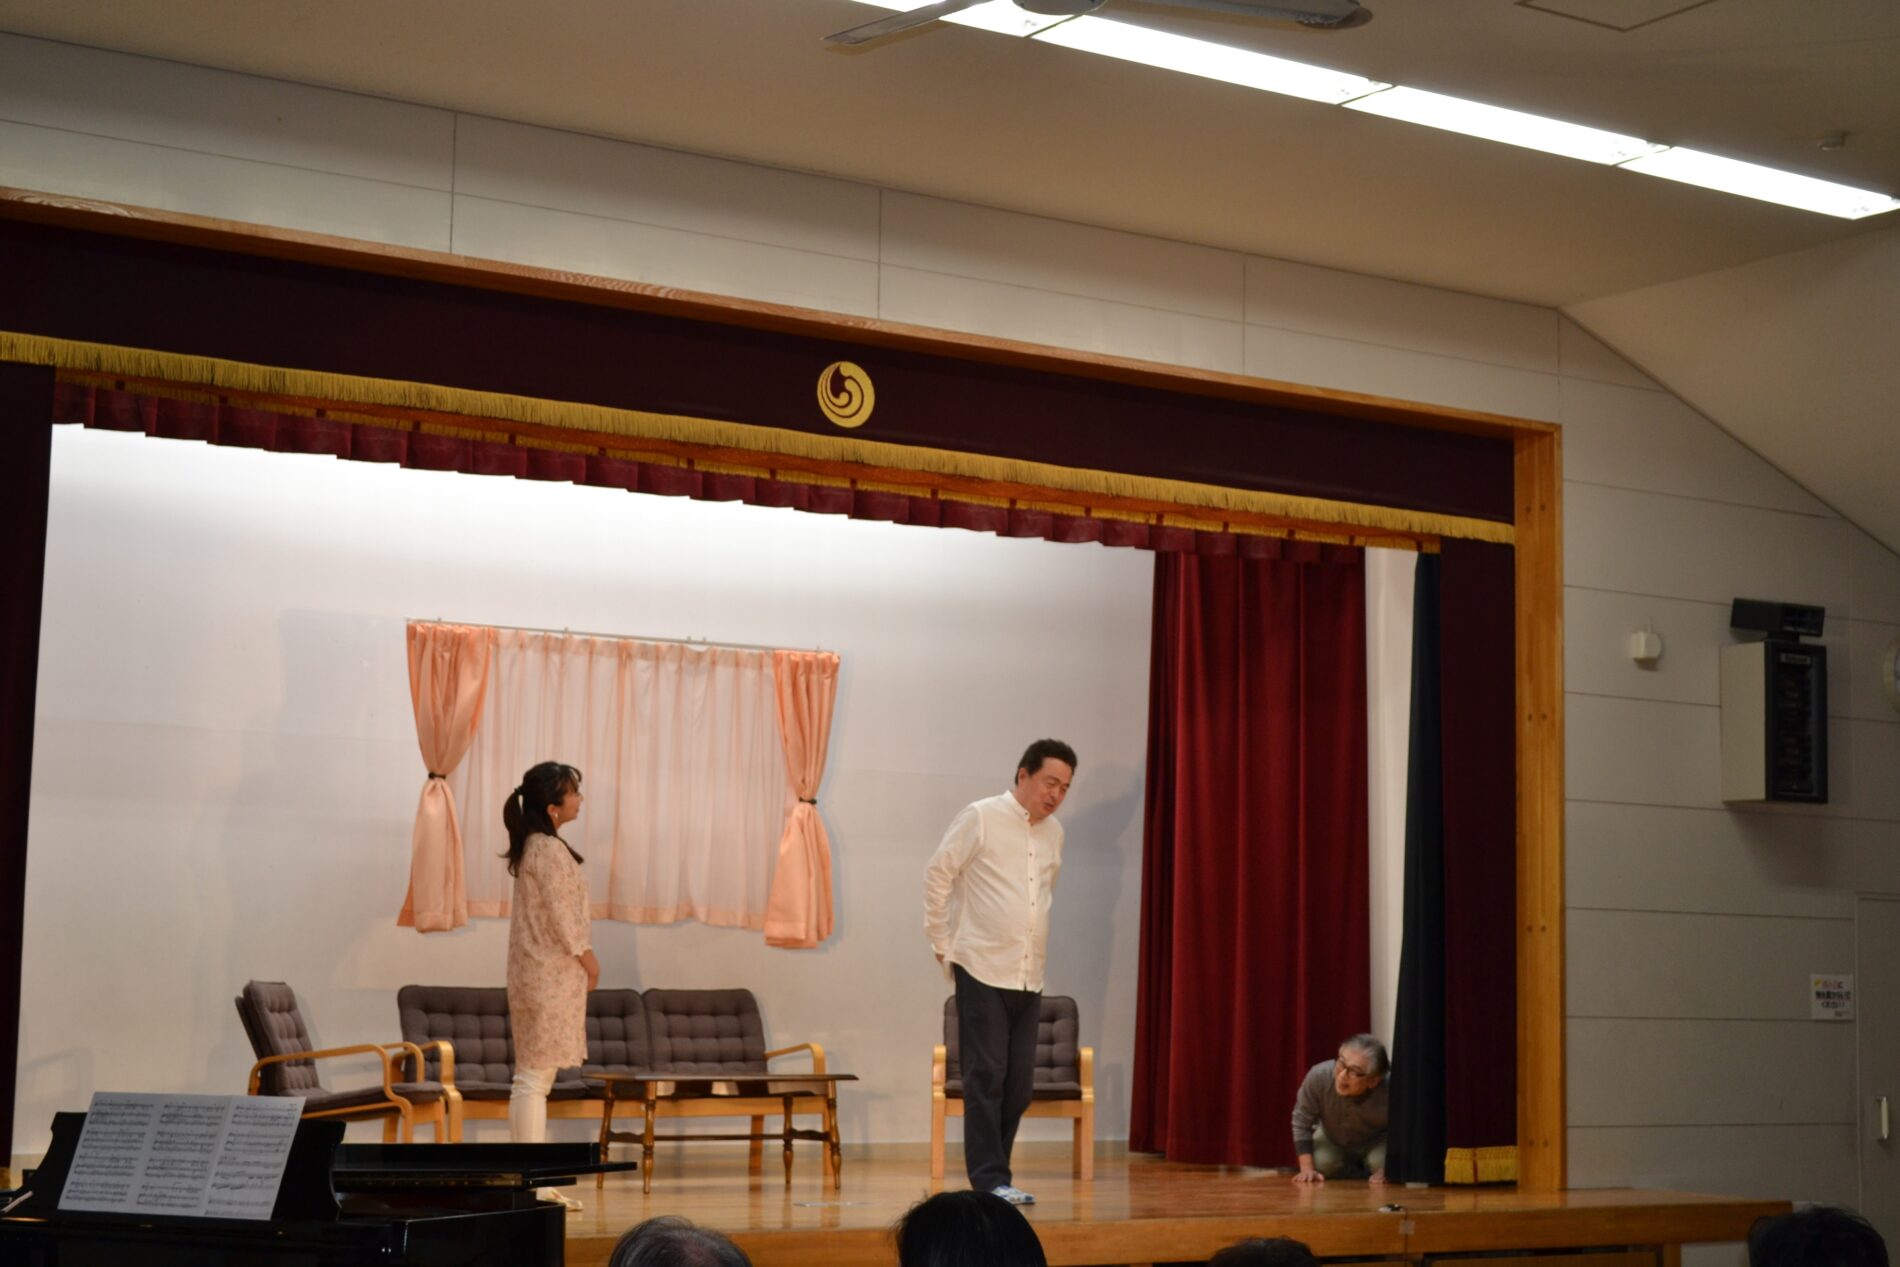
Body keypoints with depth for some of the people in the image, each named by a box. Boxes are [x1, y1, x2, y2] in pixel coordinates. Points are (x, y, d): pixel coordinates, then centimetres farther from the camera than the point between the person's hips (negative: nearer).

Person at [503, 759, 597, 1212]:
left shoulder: (534, 846, 14)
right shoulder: (550, 851, -16)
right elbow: (561, 915, -16)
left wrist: (581, 957, 16)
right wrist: (587, 955, -5)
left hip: (539, 972, 10)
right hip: (552, 972, -10)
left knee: (534, 1077, 10)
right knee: (535, 1076, -9)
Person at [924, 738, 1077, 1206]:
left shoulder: (1054, 832, 12)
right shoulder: (981, 817, -6)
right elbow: (937, 874, -4)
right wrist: (942, 943, -3)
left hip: (1029, 976, 6)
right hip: (983, 970, -6)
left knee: (1020, 1082, 6)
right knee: (986, 1076, -5)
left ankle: (993, 1174, 15)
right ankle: (990, 1180, 0)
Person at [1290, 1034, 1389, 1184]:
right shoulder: (1318, 1076, -39)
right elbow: (1301, 1121, -22)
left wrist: (1385, 1170, -28)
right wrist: (1307, 1169, -24)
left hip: (1375, 1142, -1)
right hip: (1332, 1140, 1)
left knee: (1381, 1162, -28)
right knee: (1322, 1164, -25)